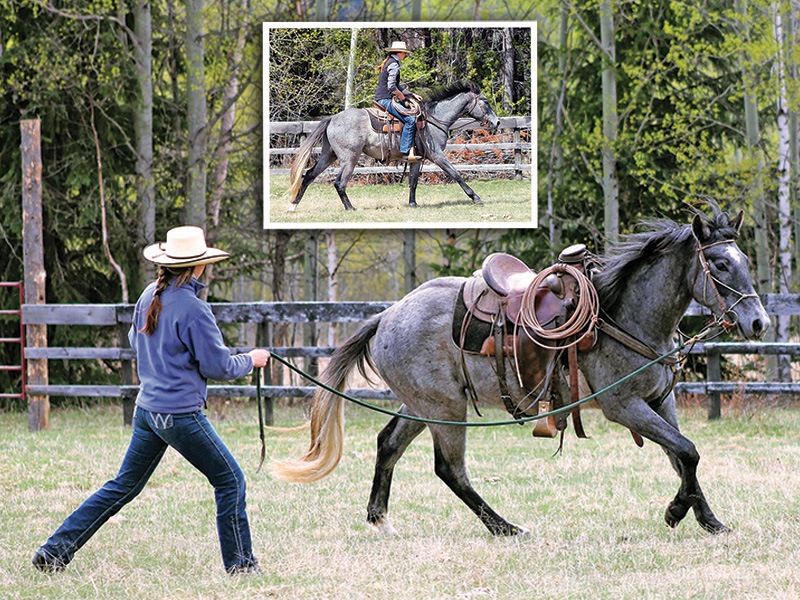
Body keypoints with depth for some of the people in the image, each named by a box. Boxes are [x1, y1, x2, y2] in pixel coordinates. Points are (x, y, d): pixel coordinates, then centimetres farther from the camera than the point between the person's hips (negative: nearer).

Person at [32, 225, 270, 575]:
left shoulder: (149, 297, 5)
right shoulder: (193, 309, -18)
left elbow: (136, 340, 22)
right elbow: (219, 367, -11)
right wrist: (251, 360, 7)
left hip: (146, 410, 8)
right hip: (182, 413, -8)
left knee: (124, 486, 15)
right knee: (229, 480, 7)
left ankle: (55, 551, 12)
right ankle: (239, 563, 11)